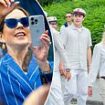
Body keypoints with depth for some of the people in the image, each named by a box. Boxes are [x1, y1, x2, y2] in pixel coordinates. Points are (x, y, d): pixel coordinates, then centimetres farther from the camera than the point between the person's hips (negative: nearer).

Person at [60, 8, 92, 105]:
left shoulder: (87, 32, 12)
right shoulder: (67, 31, 0)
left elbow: (88, 49, 15)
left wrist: (90, 65, 11)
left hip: (83, 67, 4)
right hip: (70, 66, -4)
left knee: (83, 92, 6)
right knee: (71, 91, -10)